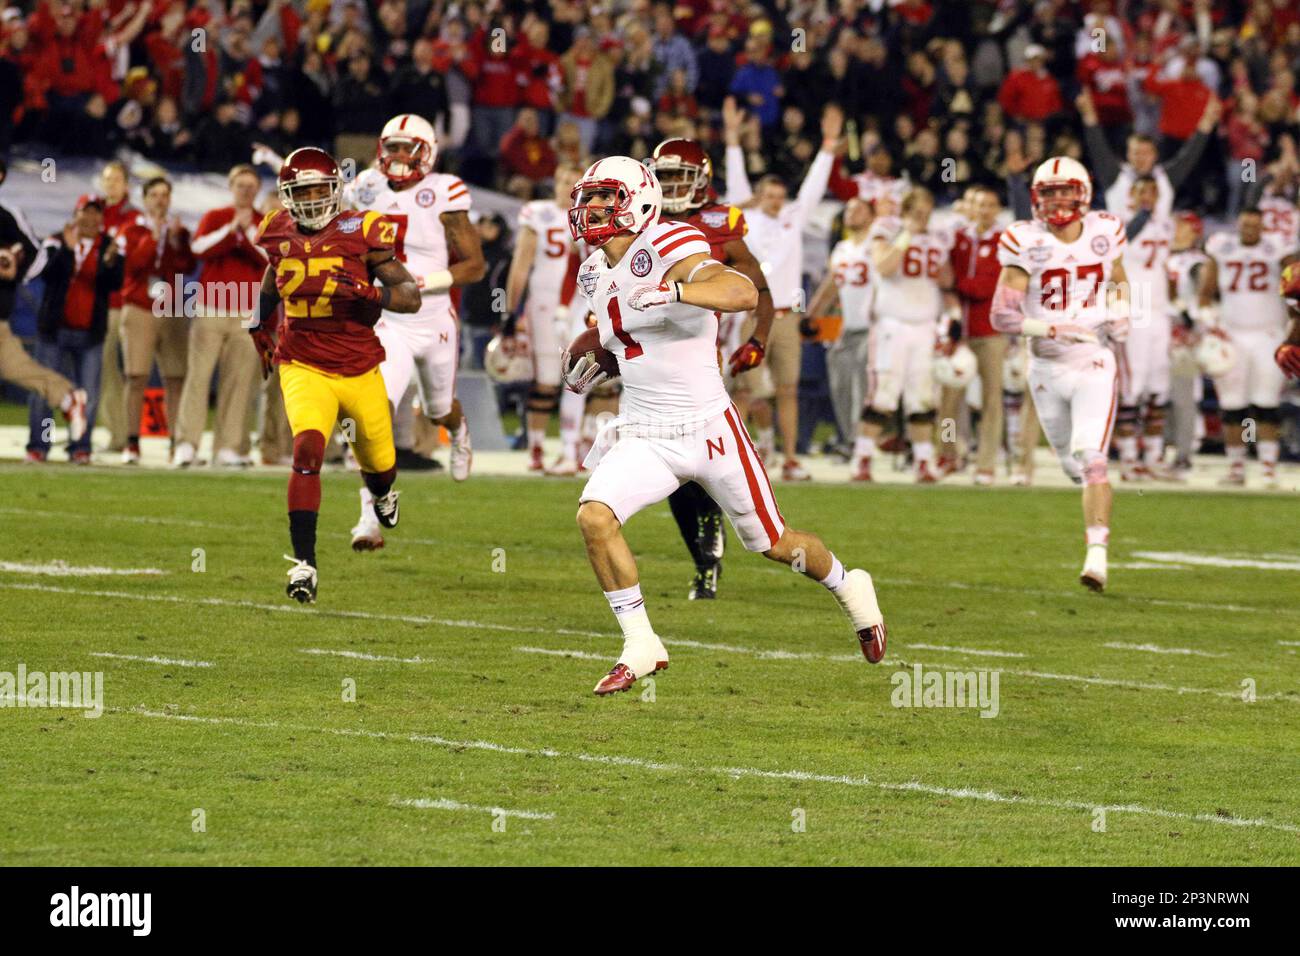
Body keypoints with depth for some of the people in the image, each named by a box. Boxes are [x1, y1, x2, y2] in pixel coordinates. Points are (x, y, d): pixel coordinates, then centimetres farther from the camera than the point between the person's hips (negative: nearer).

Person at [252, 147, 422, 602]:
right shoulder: (281, 234, -1)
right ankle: (303, 564, -25)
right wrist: (261, 325, 28)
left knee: (379, 465, 17)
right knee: (307, 449, -26)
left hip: (360, 370, 0)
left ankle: (382, 494, 58)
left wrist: (366, 293, -31)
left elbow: (411, 295, -14)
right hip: (304, 368, 0)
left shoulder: (360, 232, -11)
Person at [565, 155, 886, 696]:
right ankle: (641, 647, -10)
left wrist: (672, 291, -45)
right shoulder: (596, 275, 8)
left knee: (773, 543, 11)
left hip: (708, 429, -6)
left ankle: (849, 588, 42)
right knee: (594, 515, -21)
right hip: (642, 436, 6)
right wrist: (589, 368, 10)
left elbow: (744, 293, -33)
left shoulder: (667, 251, -17)